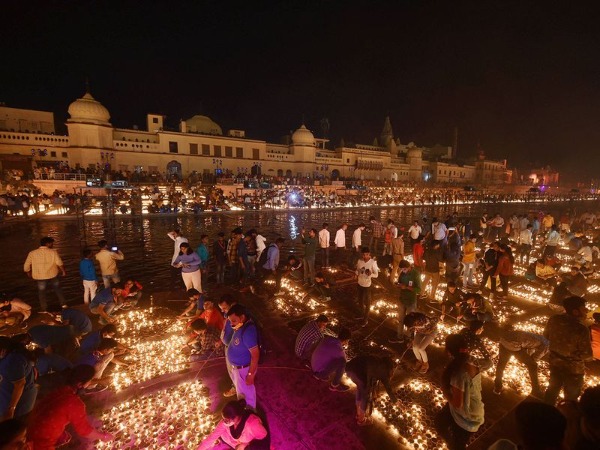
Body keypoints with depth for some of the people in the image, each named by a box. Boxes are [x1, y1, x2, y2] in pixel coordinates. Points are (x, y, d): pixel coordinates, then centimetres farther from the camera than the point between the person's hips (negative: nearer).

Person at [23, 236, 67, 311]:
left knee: (42, 293, 16)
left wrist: (28, 273, 20)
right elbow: (60, 263, -11)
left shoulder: (32, 253, -5)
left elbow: (26, 266, 0)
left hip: (39, 277, 1)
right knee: (58, 290, 19)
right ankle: (63, 304, 22)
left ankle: (43, 309, 23)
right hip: (53, 276, -1)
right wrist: (63, 271, 5)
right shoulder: (53, 252, -10)